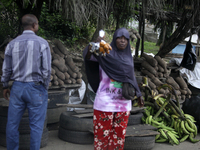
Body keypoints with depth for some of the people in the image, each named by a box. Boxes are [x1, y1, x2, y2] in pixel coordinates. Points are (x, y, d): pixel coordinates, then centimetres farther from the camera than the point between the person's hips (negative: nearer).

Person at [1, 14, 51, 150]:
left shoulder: (12, 43, 3)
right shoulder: (42, 43, -8)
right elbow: (46, 70, -9)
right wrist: (45, 87, 5)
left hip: (17, 87, 4)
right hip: (36, 88, -4)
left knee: (12, 123, 13)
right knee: (36, 125, 4)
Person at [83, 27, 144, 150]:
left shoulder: (129, 57, 11)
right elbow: (88, 55, -20)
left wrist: (139, 95, 18)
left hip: (123, 103, 5)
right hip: (105, 102, -5)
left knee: (119, 135, 11)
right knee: (102, 133, 2)